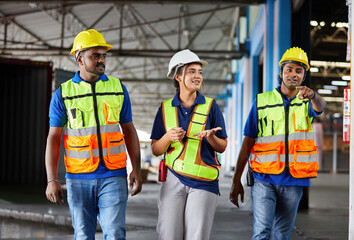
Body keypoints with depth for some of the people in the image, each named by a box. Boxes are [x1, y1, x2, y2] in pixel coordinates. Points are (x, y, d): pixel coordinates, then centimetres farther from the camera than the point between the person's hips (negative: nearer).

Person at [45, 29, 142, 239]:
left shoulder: (118, 88, 6)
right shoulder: (63, 94, 2)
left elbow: (129, 131, 10)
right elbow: (53, 138, 0)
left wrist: (136, 169, 2)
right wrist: (52, 180, -8)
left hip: (113, 176, 0)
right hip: (79, 178, 0)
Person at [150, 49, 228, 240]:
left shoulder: (210, 106, 3)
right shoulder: (166, 109, 6)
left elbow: (222, 147, 6)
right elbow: (156, 150, 7)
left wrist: (210, 137, -16)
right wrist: (168, 137, -13)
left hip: (203, 182, -1)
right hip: (173, 179, 1)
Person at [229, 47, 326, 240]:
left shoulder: (306, 103, 7)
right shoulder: (262, 101, 5)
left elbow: (320, 107, -19)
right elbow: (247, 142, 5)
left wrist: (312, 95, -44)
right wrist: (236, 180, 1)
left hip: (293, 180, 2)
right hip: (264, 178, -1)